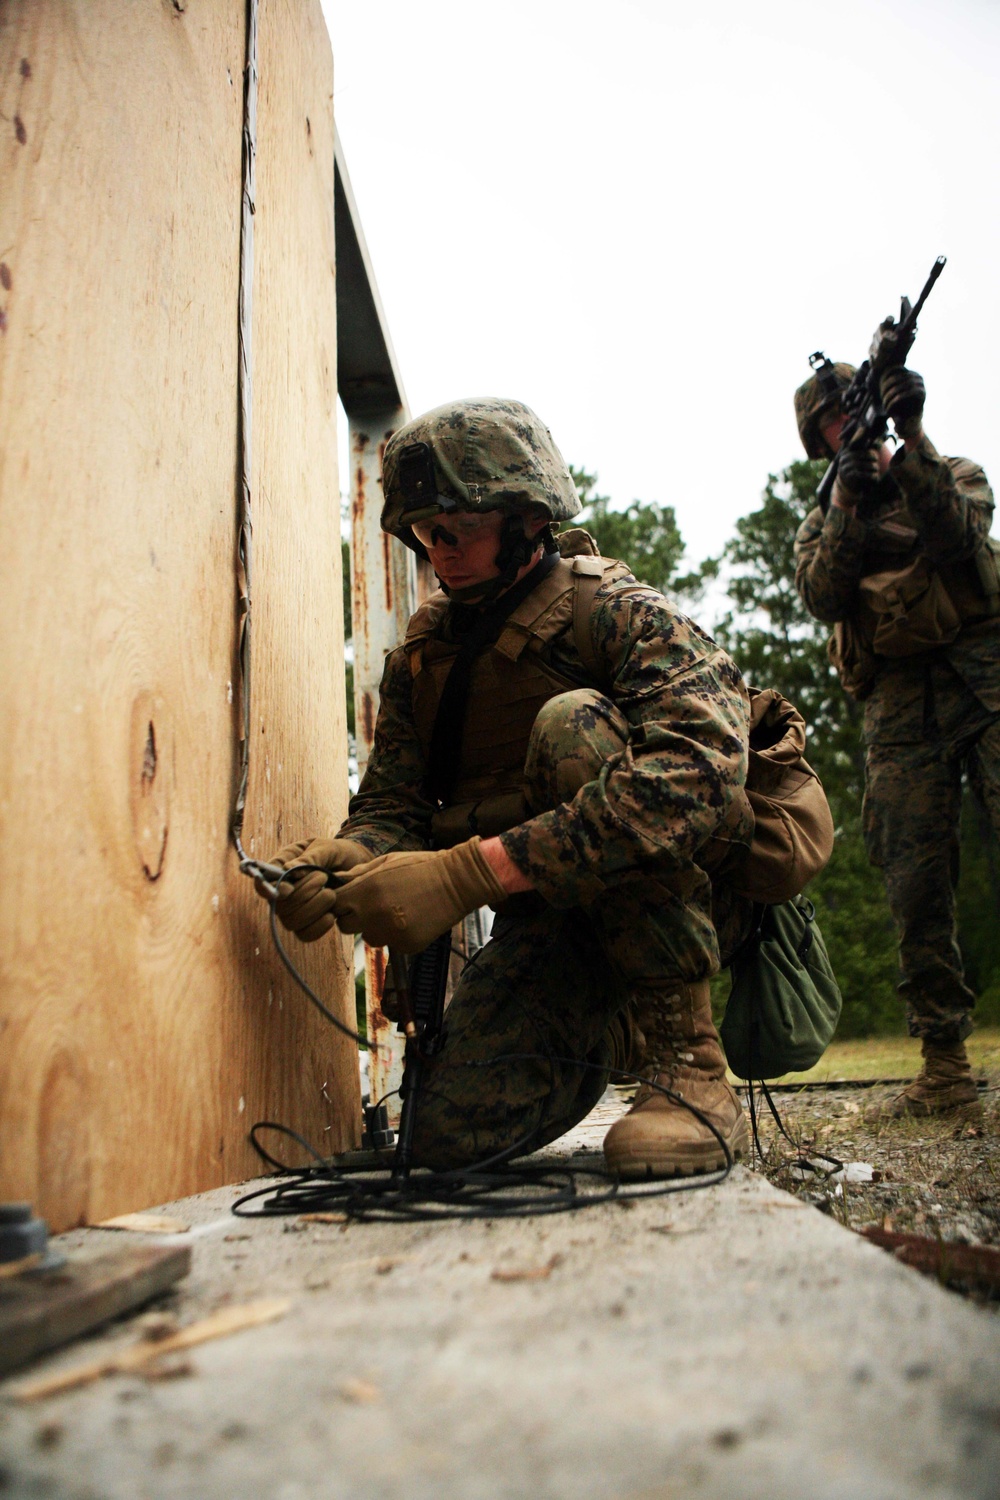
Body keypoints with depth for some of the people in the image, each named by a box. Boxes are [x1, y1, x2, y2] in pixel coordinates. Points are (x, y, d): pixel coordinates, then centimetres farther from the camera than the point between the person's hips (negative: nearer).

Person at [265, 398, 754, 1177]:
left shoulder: (619, 613, -17)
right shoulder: (420, 656, 5)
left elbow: (695, 770, -35)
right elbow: (392, 806, 1)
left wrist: (467, 873, -41)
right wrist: (344, 857, -27)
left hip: (680, 899, -5)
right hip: (549, 923, 5)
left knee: (574, 724, -30)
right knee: (453, 1136, -13)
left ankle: (690, 1063, -21)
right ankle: (621, 1031, 20)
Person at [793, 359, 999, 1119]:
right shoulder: (821, 525, 23)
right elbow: (824, 599, 0)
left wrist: (912, 439, -14)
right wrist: (850, 502, -11)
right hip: (900, 705, 2)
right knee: (915, 878, -5)